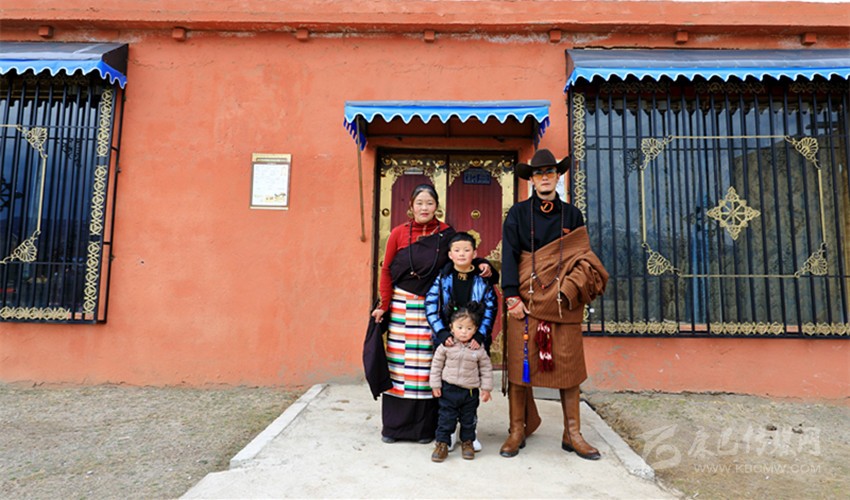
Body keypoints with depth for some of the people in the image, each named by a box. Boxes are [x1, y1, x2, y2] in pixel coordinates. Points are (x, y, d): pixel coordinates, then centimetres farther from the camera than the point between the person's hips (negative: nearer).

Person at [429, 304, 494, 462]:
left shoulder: (478, 349, -5)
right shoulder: (446, 346, -9)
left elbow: (486, 369, 4)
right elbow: (436, 365, -2)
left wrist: (486, 388, 1)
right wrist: (435, 385, -3)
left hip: (470, 391, 1)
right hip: (449, 389, -1)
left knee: (468, 420, 15)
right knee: (446, 418, 5)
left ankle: (467, 442, 33)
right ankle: (442, 444, 18)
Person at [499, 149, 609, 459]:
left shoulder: (572, 214, 13)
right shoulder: (518, 213, 6)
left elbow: (583, 257, 11)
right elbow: (509, 255, -1)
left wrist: (571, 290, -4)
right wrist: (512, 297, -11)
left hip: (563, 302, 2)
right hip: (526, 299, -1)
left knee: (569, 364, 3)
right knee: (520, 364, 0)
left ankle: (572, 434, 16)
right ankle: (517, 431, 12)